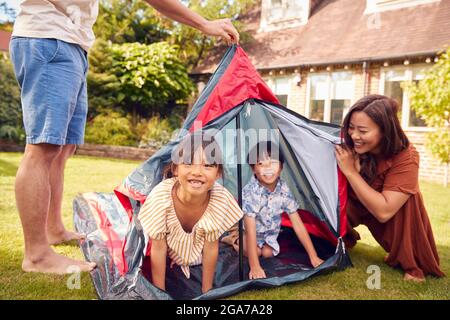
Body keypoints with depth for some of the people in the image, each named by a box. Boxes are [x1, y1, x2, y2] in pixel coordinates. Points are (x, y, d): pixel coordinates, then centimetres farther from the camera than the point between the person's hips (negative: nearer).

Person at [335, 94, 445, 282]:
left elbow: (383, 212, -38)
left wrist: (350, 170, -40)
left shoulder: (405, 157, -32)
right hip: (353, 204, 2)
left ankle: (411, 263, -13)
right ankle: (346, 237, 5)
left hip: (395, 215, -2)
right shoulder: (347, 143, -24)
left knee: (408, 197, -33)